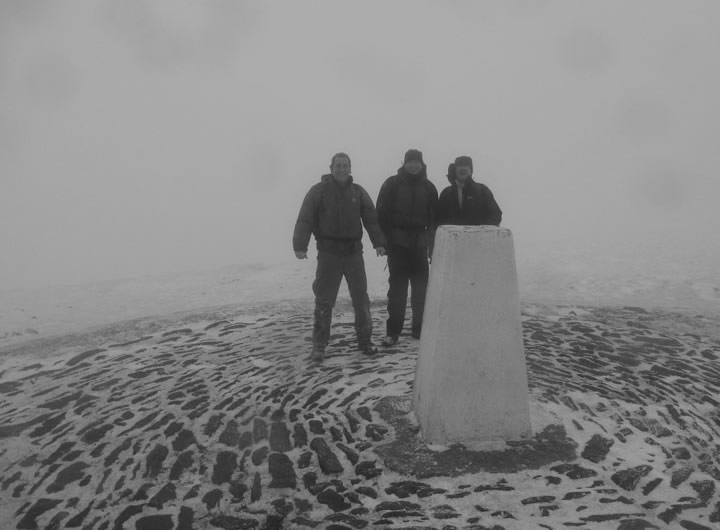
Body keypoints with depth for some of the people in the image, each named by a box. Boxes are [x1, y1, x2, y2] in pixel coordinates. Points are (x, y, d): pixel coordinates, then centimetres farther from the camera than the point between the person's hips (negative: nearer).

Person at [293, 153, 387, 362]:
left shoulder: (358, 192, 8)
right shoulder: (319, 190, -2)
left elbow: (371, 218, 3)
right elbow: (305, 219, -10)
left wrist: (379, 242, -9)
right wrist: (300, 246, -21)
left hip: (354, 252, 3)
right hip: (328, 253, -3)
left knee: (361, 298, 6)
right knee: (324, 300, 1)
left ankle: (365, 341, 19)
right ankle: (319, 345, 11)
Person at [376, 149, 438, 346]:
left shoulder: (428, 187, 9)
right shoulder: (393, 184, 1)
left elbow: (434, 217, 9)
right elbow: (382, 213, -2)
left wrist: (432, 242, 2)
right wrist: (384, 240, -9)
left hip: (419, 243, 2)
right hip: (397, 242, -2)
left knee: (421, 286, 5)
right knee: (397, 286, -1)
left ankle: (419, 328, 15)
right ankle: (393, 331, 4)